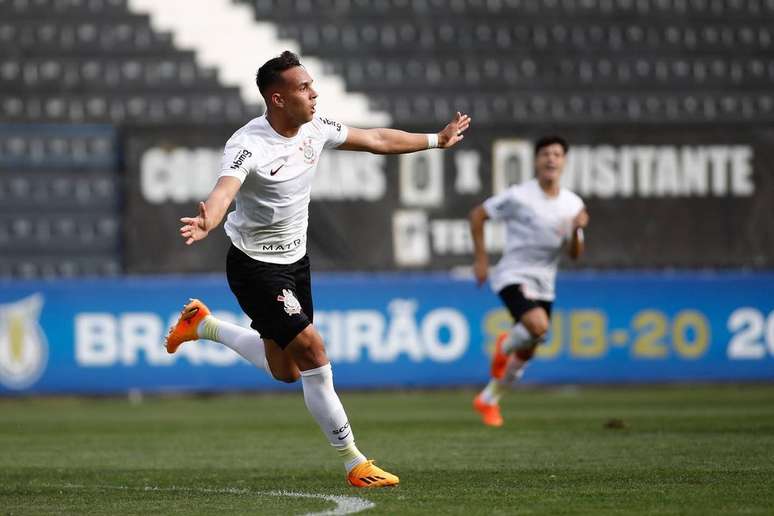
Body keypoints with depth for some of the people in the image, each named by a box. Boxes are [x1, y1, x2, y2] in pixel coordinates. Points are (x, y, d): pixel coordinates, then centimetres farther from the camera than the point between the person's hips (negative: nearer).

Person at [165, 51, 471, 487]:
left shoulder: (315, 128, -4)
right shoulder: (249, 145, -26)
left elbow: (377, 140, 12)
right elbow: (223, 191, -44)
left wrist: (436, 140, 20)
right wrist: (206, 223, -66)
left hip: (296, 260, 8)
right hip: (256, 267, -8)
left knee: (286, 371, 15)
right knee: (312, 352, -16)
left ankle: (202, 324, 38)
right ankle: (354, 463, -6)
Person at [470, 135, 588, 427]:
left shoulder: (573, 204, 3)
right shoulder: (519, 197, -12)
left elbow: (575, 255, 6)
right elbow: (477, 215, -3)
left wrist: (578, 229, -14)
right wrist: (480, 259, -6)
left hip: (544, 284, 6)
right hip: (513, 277, -6)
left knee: (525, 355, 11)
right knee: (538, 326, -32)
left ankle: (488, 400, 32)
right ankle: (505, 346, 2)